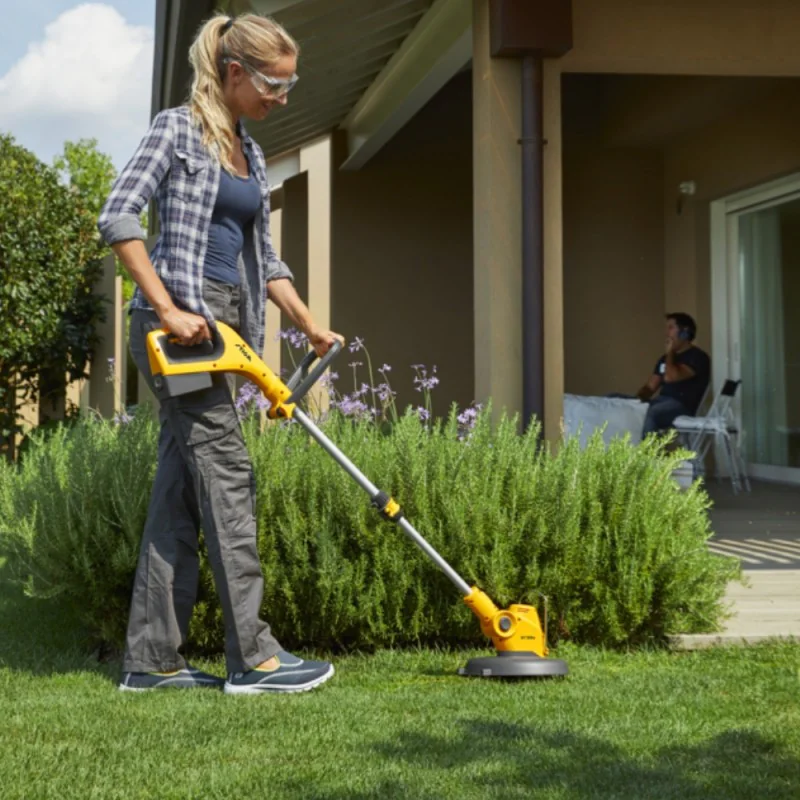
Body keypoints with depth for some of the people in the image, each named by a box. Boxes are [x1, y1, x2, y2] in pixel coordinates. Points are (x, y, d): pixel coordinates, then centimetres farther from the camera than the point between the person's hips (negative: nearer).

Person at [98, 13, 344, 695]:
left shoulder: (249, 154, 19)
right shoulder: (178, 129, -4)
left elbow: (263, 257, 24)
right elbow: (117, 217, -14)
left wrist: (311, 327, 14)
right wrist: (168, 311, -19)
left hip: (222, 326, 8)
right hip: (180, 319, -8)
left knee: (181, 487, 6)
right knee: (227, 474, -10)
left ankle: (152, 658, 9)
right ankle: (252, 656, -7)